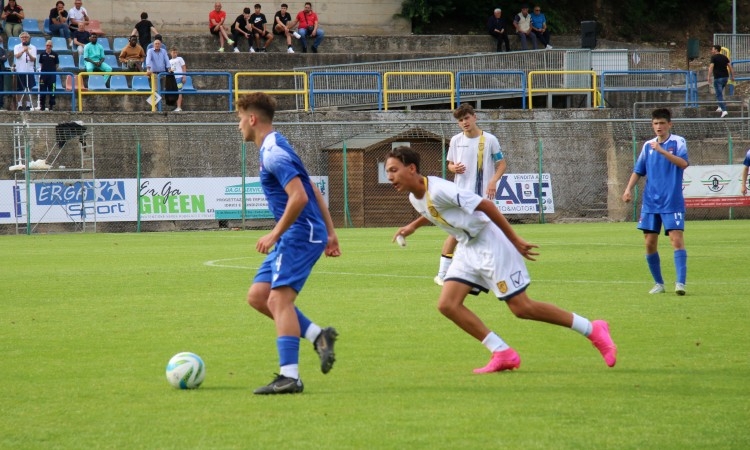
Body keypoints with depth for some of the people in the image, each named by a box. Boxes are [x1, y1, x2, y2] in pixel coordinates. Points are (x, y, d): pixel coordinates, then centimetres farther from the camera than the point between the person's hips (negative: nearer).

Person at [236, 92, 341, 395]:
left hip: (300, 234, -11)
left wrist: (274, 235, -18)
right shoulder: (272, 149, 18)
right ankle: (318, 336, 5)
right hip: (296, 236, 11)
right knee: (257, 296, 7)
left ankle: (289, 376, -21)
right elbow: (313, 191, 22)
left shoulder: (273, 152, -15)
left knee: (280, 298, -16)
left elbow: (299, 197, -25)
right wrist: (330, 232, 22)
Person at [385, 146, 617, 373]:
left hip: (489, 243, -9)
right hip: (467, 250, 9)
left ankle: (593, 330, 6)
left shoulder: (438, 190, -25)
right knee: (447, 304, -6)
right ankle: (503, 354, 0)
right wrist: (413, 226, 19)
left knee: (522, 308, -8)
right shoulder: (415, 198, 4)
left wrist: (514, 240, -21)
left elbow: (485, 205, -24)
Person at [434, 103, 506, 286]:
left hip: (483, 195, -1)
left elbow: (502, 164, 3)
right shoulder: (456, 140, 6)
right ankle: (442, 274, -2)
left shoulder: (489, 140, -1)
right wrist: (453, 168, -9)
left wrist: (493, 181, -15)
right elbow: (450, 164, 16)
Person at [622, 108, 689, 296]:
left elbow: (683, 163, -21)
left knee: (677, 240, -14)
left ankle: (680, 282, -18)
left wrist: (661, 150, -28)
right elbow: (638, 171, 17)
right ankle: (658, 283, 15)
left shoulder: (678, 142, -3)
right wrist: (628, 189, 2)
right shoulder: (648, 145, 11)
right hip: (650, 203, 5)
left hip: (672, 203, -5)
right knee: (650, 243, 4)